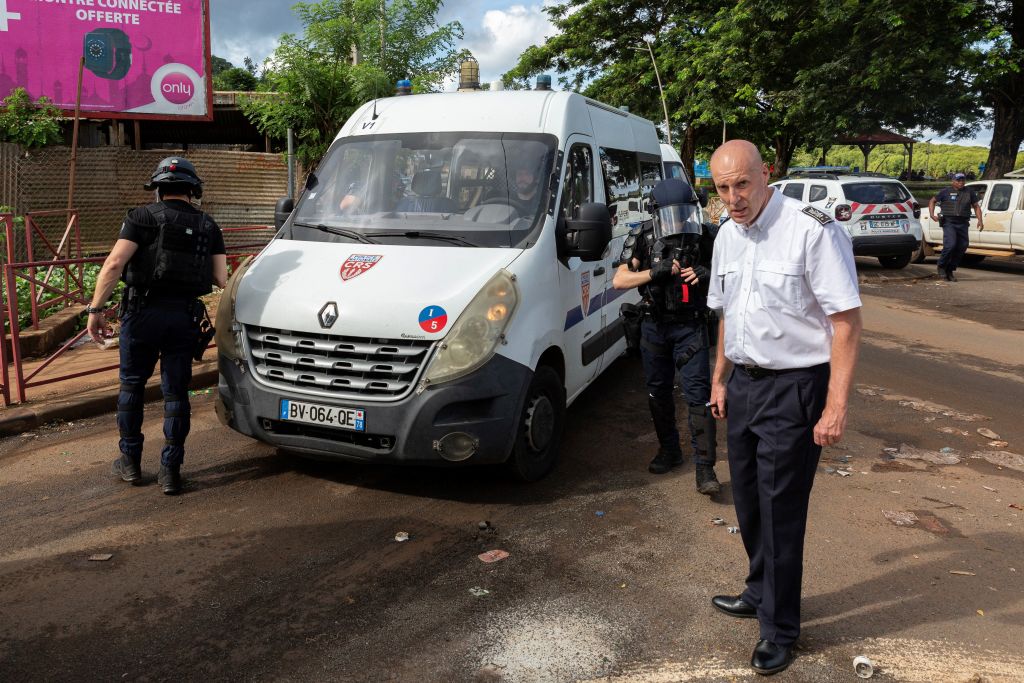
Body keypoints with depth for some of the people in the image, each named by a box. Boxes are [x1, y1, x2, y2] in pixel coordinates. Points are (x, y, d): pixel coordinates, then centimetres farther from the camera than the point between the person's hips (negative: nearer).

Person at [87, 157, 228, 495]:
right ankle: (171, 469, 10)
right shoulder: (208, 226, 9)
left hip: (143, 312, -2)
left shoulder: (142, 217, 0)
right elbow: (222, 279, 3)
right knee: (176, 391, 9)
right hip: (185, 316, 2)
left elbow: (114, 265, -12)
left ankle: (131, 461, 23)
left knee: (132, 385, 15)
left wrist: (96, 309, -8)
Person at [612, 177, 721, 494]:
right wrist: (655, 272, -20)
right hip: (654, 326, 2)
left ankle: (705, 467, -5)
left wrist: (707, 276, -16)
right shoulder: (643, 237, -3)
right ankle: (669, 450, 31)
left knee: (698, 393, -8)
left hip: (691, 327, -2)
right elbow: (619, 280, -6)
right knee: (659, 393, 12)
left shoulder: (704, 237, -3)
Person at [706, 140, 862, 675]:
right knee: (748, 503, 18)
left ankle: (780, 631, 19)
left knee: (781, 511, 1)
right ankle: (760, 594, 39)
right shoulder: (726, 236, 7)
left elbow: (846, 321, -18)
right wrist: (720, 379, 17)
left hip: (793, 388, -7)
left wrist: (836, 406, -21)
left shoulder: (813, 230, -17)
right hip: (744, 384, 7)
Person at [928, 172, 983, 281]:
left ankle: (950, 270, 15)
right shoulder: (946, 191, 5)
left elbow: (976, 206, 18)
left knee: (961, 248, 2)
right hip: (949, 222, -4)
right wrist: (932, 214, -3)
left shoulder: (970, 192, 14)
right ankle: (941, 266, 2)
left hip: (963, 224, 4)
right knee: (950, 245, -19)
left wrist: (980, 220, 6)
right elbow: (932, 201, 12)